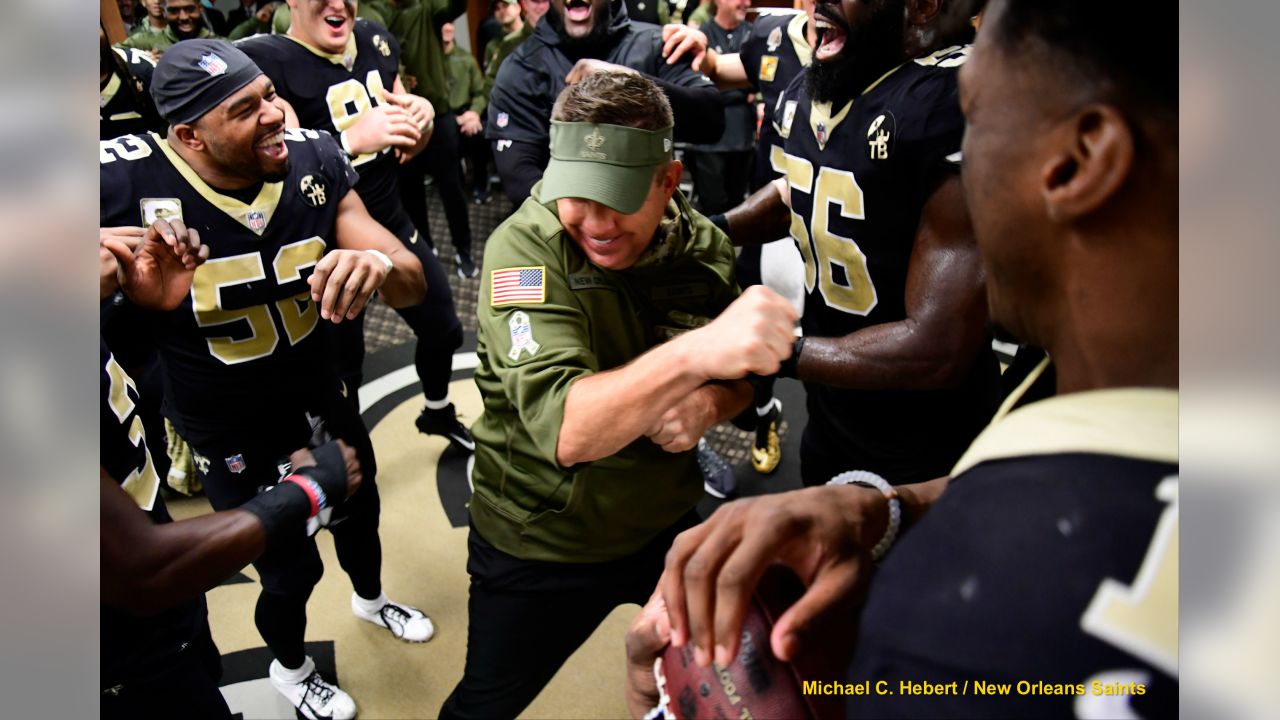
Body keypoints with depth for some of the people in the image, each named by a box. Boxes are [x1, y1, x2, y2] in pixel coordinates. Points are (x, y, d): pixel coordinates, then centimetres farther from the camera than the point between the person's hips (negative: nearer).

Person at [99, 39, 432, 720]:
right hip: (228, 434, -4)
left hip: (316, 392, 4)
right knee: (292, 570, 13)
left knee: (360, 511, 28)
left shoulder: (312, 160, -18)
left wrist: (377, 263, -42)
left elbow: (411, 284, -18)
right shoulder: (123, 182, -29)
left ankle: (370, 599, 64)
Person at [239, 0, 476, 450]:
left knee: (444, 328, 20)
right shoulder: (263, 59, -18)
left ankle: (439, 413, 48)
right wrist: (351, 138, -44)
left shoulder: (376, 41, 3)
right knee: (342, 369, 5)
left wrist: (424, 119, -11)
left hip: (394, 227, 7)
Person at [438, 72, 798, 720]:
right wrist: (694, 354, -55)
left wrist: (709, 403, -23)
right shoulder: (524, 248, -26)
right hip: (539, 541, -3)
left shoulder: (700, 244, -11)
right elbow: (565, 431, -38)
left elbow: (743, 374, 1)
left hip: (666, 521, 4)